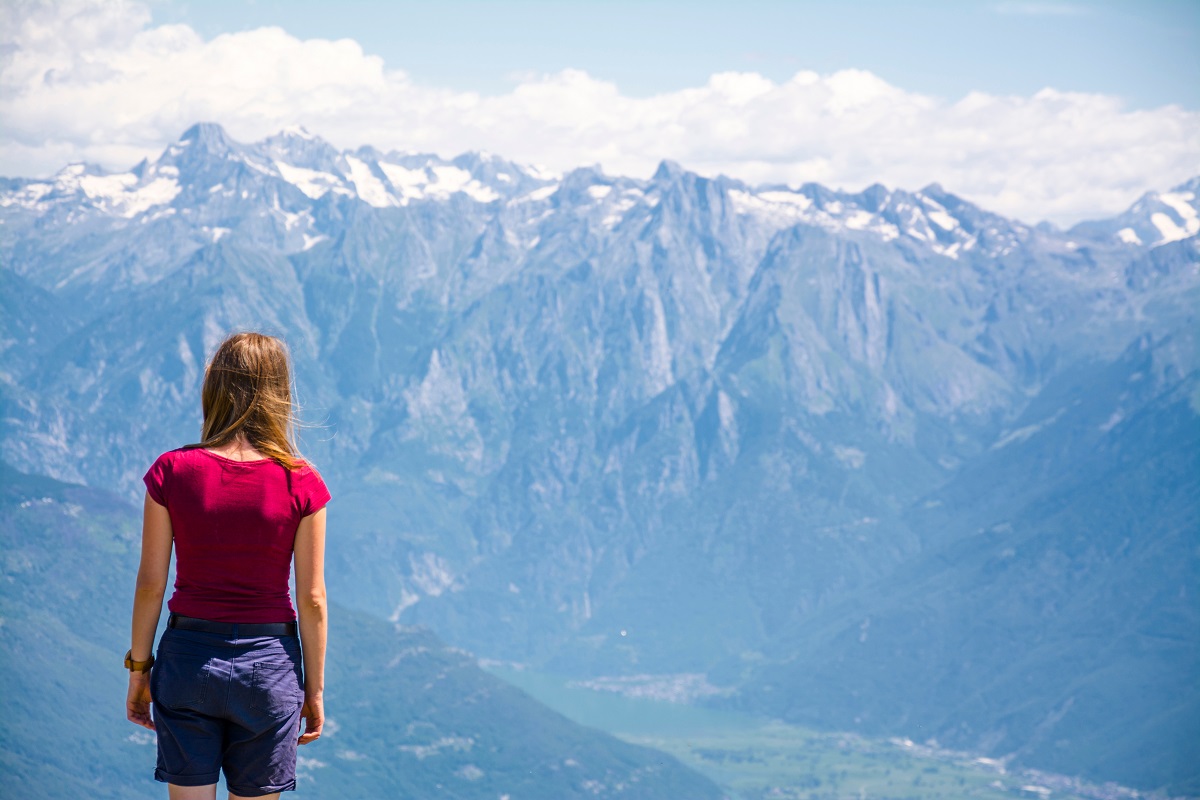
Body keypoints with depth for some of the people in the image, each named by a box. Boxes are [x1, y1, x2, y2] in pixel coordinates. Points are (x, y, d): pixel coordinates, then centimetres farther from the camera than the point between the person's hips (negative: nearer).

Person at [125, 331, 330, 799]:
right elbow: (311, 598, -4)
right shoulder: (300, 483, -8)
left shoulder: (173, 472, -7)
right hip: (269, 661, 0)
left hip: (187, 657, 1)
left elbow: (150, 584, -3)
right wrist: (315, 689, 6)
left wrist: (138, 670, 8)